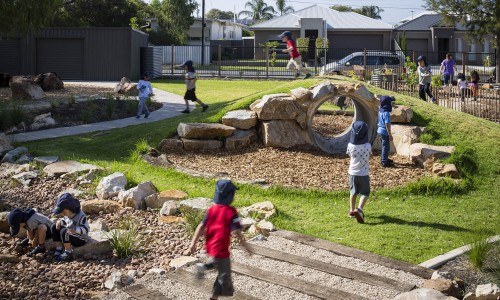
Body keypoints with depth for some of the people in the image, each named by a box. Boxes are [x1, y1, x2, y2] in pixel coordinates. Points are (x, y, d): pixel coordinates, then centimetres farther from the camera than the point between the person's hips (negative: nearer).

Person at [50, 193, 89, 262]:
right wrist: (60, 221, -5)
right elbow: (65, 220, 19)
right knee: (54, 227, 3)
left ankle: (68, 253, -21)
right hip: (70, 234, 9)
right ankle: (59, 248, 6)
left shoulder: (81, 216, -26)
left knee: (64, 232, -33)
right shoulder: (68, 214, -2)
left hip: (81, 240, -9)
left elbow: (86, 229, -26)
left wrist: (75, 230, -43)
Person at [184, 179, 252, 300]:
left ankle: (204, 267, 14)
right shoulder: (231, 212, -16)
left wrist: (193, 245, -2)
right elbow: (237, 231, -19)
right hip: (221, 248, -7)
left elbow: (201, 227, -3)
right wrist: (244, 245, -5)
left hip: (210, 246, 7)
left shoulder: (212, 209, 0)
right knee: (224, 275, 9)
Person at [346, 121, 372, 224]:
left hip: (352, 172, 2)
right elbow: (369, 156, 0)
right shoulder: (367, 146, -17)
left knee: (353, 192, 20)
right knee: (364, 193, 7)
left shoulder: (350, 145, -14)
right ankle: (359, 209, -15)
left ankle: (352, 210, 29)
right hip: (364, 173, -2)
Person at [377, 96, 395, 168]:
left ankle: (384, 159, 37)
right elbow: (387, 125, -24)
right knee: (386, 147, 3)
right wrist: (390, 135, -18)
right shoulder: (386, 113, -24)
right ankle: (384, 162, 11)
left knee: (384, 146, 23)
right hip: (385, 132, -9)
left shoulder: (380, 111, 3)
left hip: (380, 130, 9)